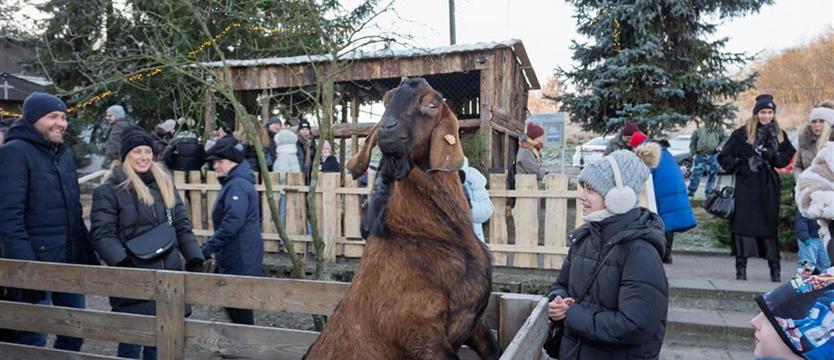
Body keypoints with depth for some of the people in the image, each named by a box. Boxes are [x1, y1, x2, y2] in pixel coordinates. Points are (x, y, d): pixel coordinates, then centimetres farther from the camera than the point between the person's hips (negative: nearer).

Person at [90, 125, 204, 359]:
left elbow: (181, 226, 13)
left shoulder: (165, 184, 12)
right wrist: (122, 263, -25)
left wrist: (195, 259, 3)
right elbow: (102, 234, -11)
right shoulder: (109, 191, -4)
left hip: (168, 278, 5)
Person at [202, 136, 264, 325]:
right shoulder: (233, 183, 14)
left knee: (238, 304, 1)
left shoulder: (237, 186, -19)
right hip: (235, 258, 10)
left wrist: (208, 248, -25)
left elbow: (231, 224, -29)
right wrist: (212, 248, 20)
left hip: (240, 260, -10)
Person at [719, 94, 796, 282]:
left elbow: (787, 157, 12)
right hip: (746, 187, -3)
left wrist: (772, 156, -7)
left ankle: (775, 268, 15)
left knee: (770, 225, 5)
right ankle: (741, 267, 4)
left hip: (769, 188, 3)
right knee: (743, 225, -4)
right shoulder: (742, 133, -1)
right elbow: (724, 157, 1)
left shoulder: (779, 134, 10)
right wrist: (742, 165, -10)